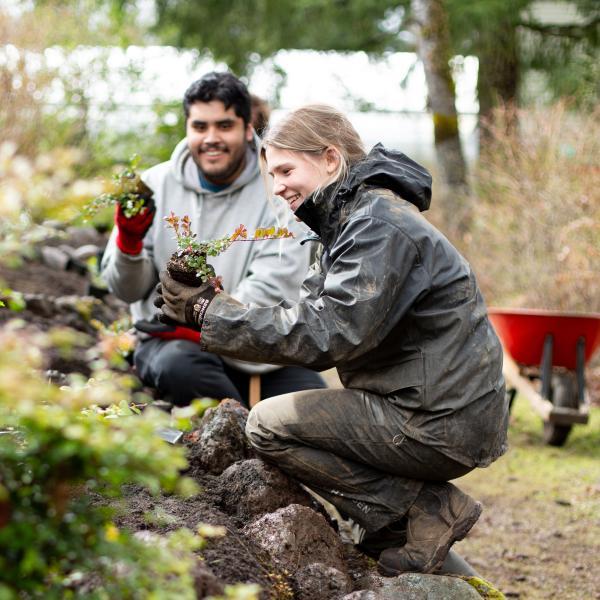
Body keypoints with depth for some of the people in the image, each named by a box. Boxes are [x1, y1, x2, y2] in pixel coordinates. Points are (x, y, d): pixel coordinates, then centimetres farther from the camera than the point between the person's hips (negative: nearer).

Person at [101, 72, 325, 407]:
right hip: (171, 343, 1)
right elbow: (128, 290, 2)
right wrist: (129, 241, -18)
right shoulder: (157, 185, 3)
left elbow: (271, 291, -13)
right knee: (180, 364, -35)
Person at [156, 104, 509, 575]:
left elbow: (328, 334, -25)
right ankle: (424, 503, 8)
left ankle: (427, 510, -5)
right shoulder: (356, 218, 16)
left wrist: (211, 312, -20)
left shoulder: (380, 224, -16)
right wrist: (210, 306, -3)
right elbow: (310, 319, 9)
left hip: (441, 425, -10)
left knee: (269, 425, -8)